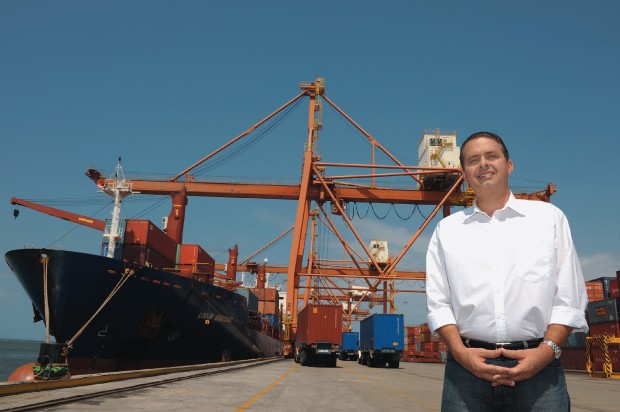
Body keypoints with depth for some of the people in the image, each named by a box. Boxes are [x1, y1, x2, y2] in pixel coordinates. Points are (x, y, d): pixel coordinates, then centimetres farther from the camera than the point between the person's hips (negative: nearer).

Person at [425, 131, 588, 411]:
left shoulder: (549, 217, 9)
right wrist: (461, 352, -8)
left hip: (537, 367, 0)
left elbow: (569, 299, 4)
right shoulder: (447, 229, 10)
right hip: (467, 368, 1)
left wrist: (546, 351, -9)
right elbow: (438, 302, 5)